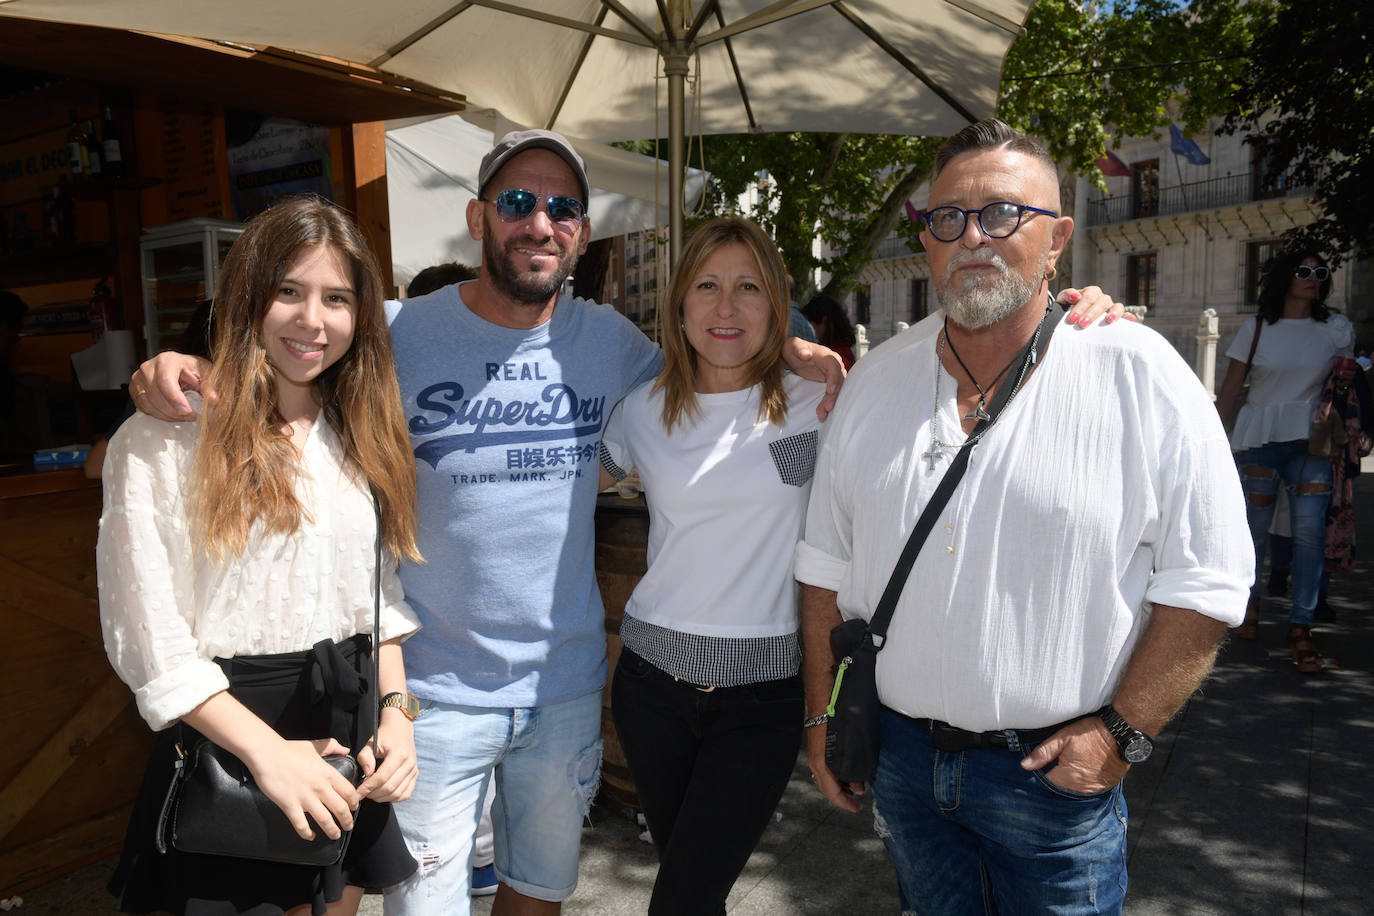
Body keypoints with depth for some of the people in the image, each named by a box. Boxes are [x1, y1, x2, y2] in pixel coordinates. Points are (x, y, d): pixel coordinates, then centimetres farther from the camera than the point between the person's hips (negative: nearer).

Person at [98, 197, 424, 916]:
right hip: (227, 741, -4)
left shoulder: (358, 439, 6)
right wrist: (267, 750, -17)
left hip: (351, 734, 5)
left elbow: (381, 593, 9)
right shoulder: (161, 443, -13)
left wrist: (395, 711, -2)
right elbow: (146, 636, -14)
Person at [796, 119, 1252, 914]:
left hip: (1055, 768, -3)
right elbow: (828, 566, 6)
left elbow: (1205, 581, -9)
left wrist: (1122, 734, -13)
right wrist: (822, 714, 6)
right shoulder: (875, 379, 0)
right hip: (901, 753, 4)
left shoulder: (1140, 376, -11)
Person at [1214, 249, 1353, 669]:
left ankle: (1300, 630, -3)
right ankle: (1250, 601, 31)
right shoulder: (1256, 328, 2)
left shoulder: (1337, 330, 7)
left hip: (1310, 440, 1)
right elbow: (1230, 390, 4)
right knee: (1254, 527, 5)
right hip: (1258, 437, -1)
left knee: (1310, 531, -9)